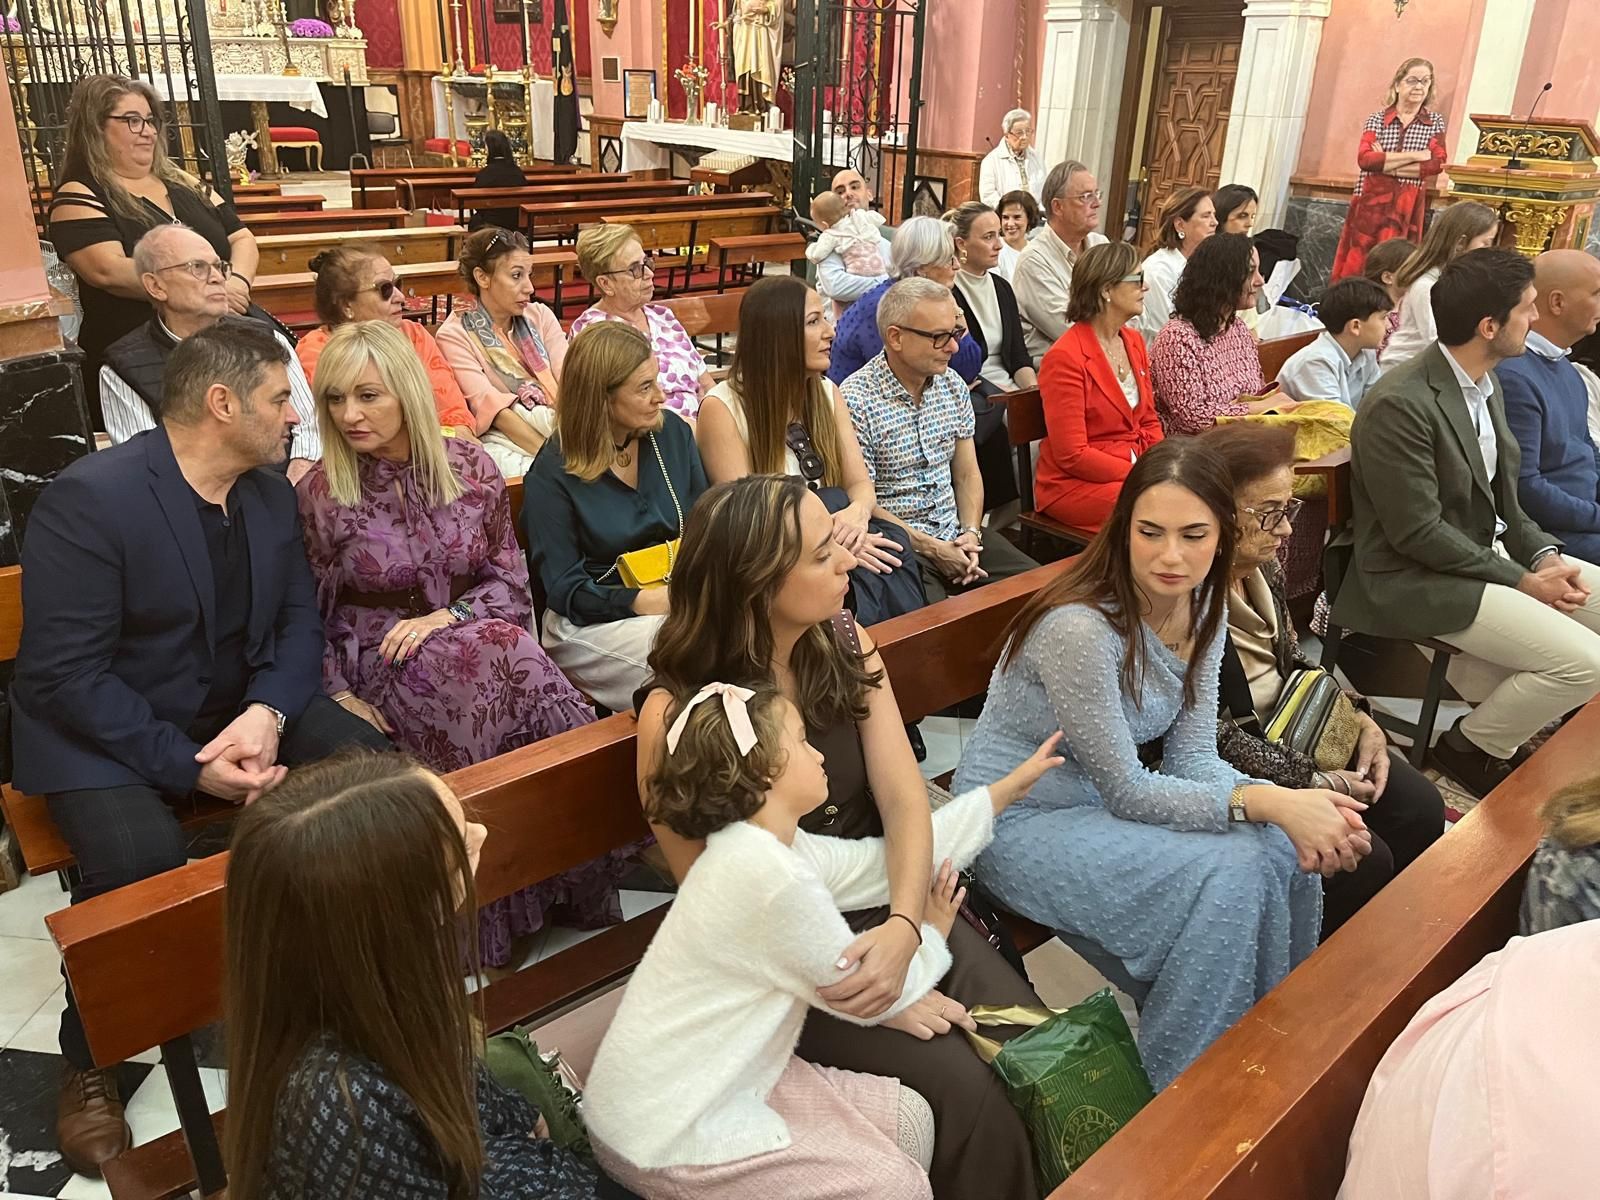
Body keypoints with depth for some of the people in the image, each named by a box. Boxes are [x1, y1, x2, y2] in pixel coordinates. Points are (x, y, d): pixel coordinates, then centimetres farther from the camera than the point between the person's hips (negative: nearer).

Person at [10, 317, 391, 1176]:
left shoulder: (271, 491, 2)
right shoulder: (88, 499, -20)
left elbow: (298, 620, 2)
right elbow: (64, 673, -22)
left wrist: (267, 713, -19)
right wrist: (189, 767, -28)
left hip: (240, 708, 6)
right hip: (103, 730, -5)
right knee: (140, 858, -33)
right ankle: (90, 1063, -3)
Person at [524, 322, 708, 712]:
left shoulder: (673, 433, 6)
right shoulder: (552, 474, -8)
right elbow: (565, 591, -9)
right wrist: (650, 602, -23)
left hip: (679, 601, 5)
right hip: (589, 621, -5)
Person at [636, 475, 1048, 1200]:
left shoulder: (847, 646, -3)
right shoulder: (676, 713, -18)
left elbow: (904, 801, -8)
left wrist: (903, 928, -25)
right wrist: (847, 980, -18)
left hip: (881, 907, 5)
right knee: (963, 1086, -19)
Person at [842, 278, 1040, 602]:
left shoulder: (952, 385, 9)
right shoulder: (855, 401, -14)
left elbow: (966, 474, 14)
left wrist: (970, 532, -3)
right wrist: (932, 548, -14)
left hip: (955, 535, 7)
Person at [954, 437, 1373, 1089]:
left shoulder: (1200, 605, -3)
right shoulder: (1082, 626, -29)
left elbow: (1192, 756, -3)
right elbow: (1124, 791, -23)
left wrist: (1288, 805, -21)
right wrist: (1266, 802, -29)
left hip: (1104, 796, 8)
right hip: (1021, 822, -7)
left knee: (1288, 855, -9)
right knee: (1231, 873, -23)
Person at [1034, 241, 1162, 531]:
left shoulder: (1133, 341, 10)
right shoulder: (1065, 357, -15)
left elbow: (1149, 422, 15)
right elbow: (1072, 455, -17)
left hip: (1137, 467, 8)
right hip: (1074, 484, -8)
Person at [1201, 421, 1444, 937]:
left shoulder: (1263, 566, 1)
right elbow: (1215, 738, -25)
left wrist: (1359, 718, 0)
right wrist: (1316, 783, -18)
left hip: (1292, 733, 9)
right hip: (1235, 773, -9)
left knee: (1421, 807, 2)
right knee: (1361, 858, -17)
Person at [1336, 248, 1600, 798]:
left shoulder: (1486, 384, 6)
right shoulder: (1400, 404, -23)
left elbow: (1501, 498, 14)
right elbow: (1418, 533, -22)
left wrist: (1543, 555, -4)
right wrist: (1522, 581, -16)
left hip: (1490, 550, 10)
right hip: (1419, 582, -9)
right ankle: (1472, 747, 7)